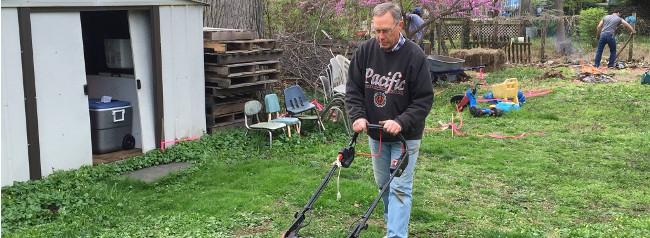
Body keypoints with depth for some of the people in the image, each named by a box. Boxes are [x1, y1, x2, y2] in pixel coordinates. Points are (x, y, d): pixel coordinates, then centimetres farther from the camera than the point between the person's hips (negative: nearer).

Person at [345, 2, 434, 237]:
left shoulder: (414, 55, -17)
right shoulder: (365, 50, -6)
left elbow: (424, 99, -14)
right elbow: (353, 89, 0)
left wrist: (401, 122, -26)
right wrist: (359, 116, -15)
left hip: (405, 136, -4)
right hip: (375, 134, 5)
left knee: (400, 188, -6)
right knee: (383, 184, 17)